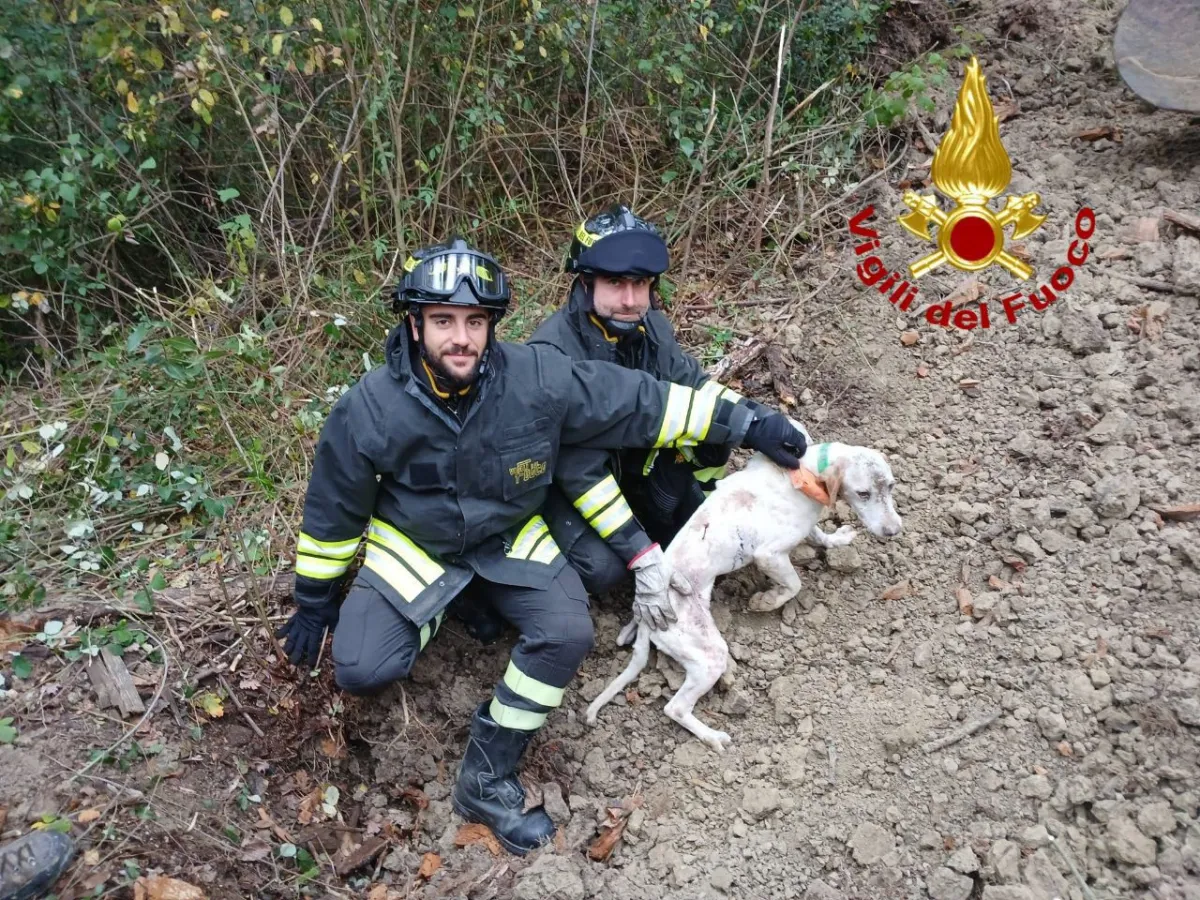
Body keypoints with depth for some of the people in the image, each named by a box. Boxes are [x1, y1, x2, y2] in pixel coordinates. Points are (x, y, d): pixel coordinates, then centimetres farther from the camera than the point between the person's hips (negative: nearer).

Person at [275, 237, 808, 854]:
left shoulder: (540, 378, -22)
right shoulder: (369, 409, -22)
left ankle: (486, 780, -5)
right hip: (412, 545, -1)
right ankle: (436, 611, 14)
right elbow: (332, 511, -7)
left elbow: (641, 402, -13)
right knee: (361, 670, -20)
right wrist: (313, 603, 3)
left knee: (568, 632, -23)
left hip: (508, 541, 1)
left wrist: (746, 426, -10)